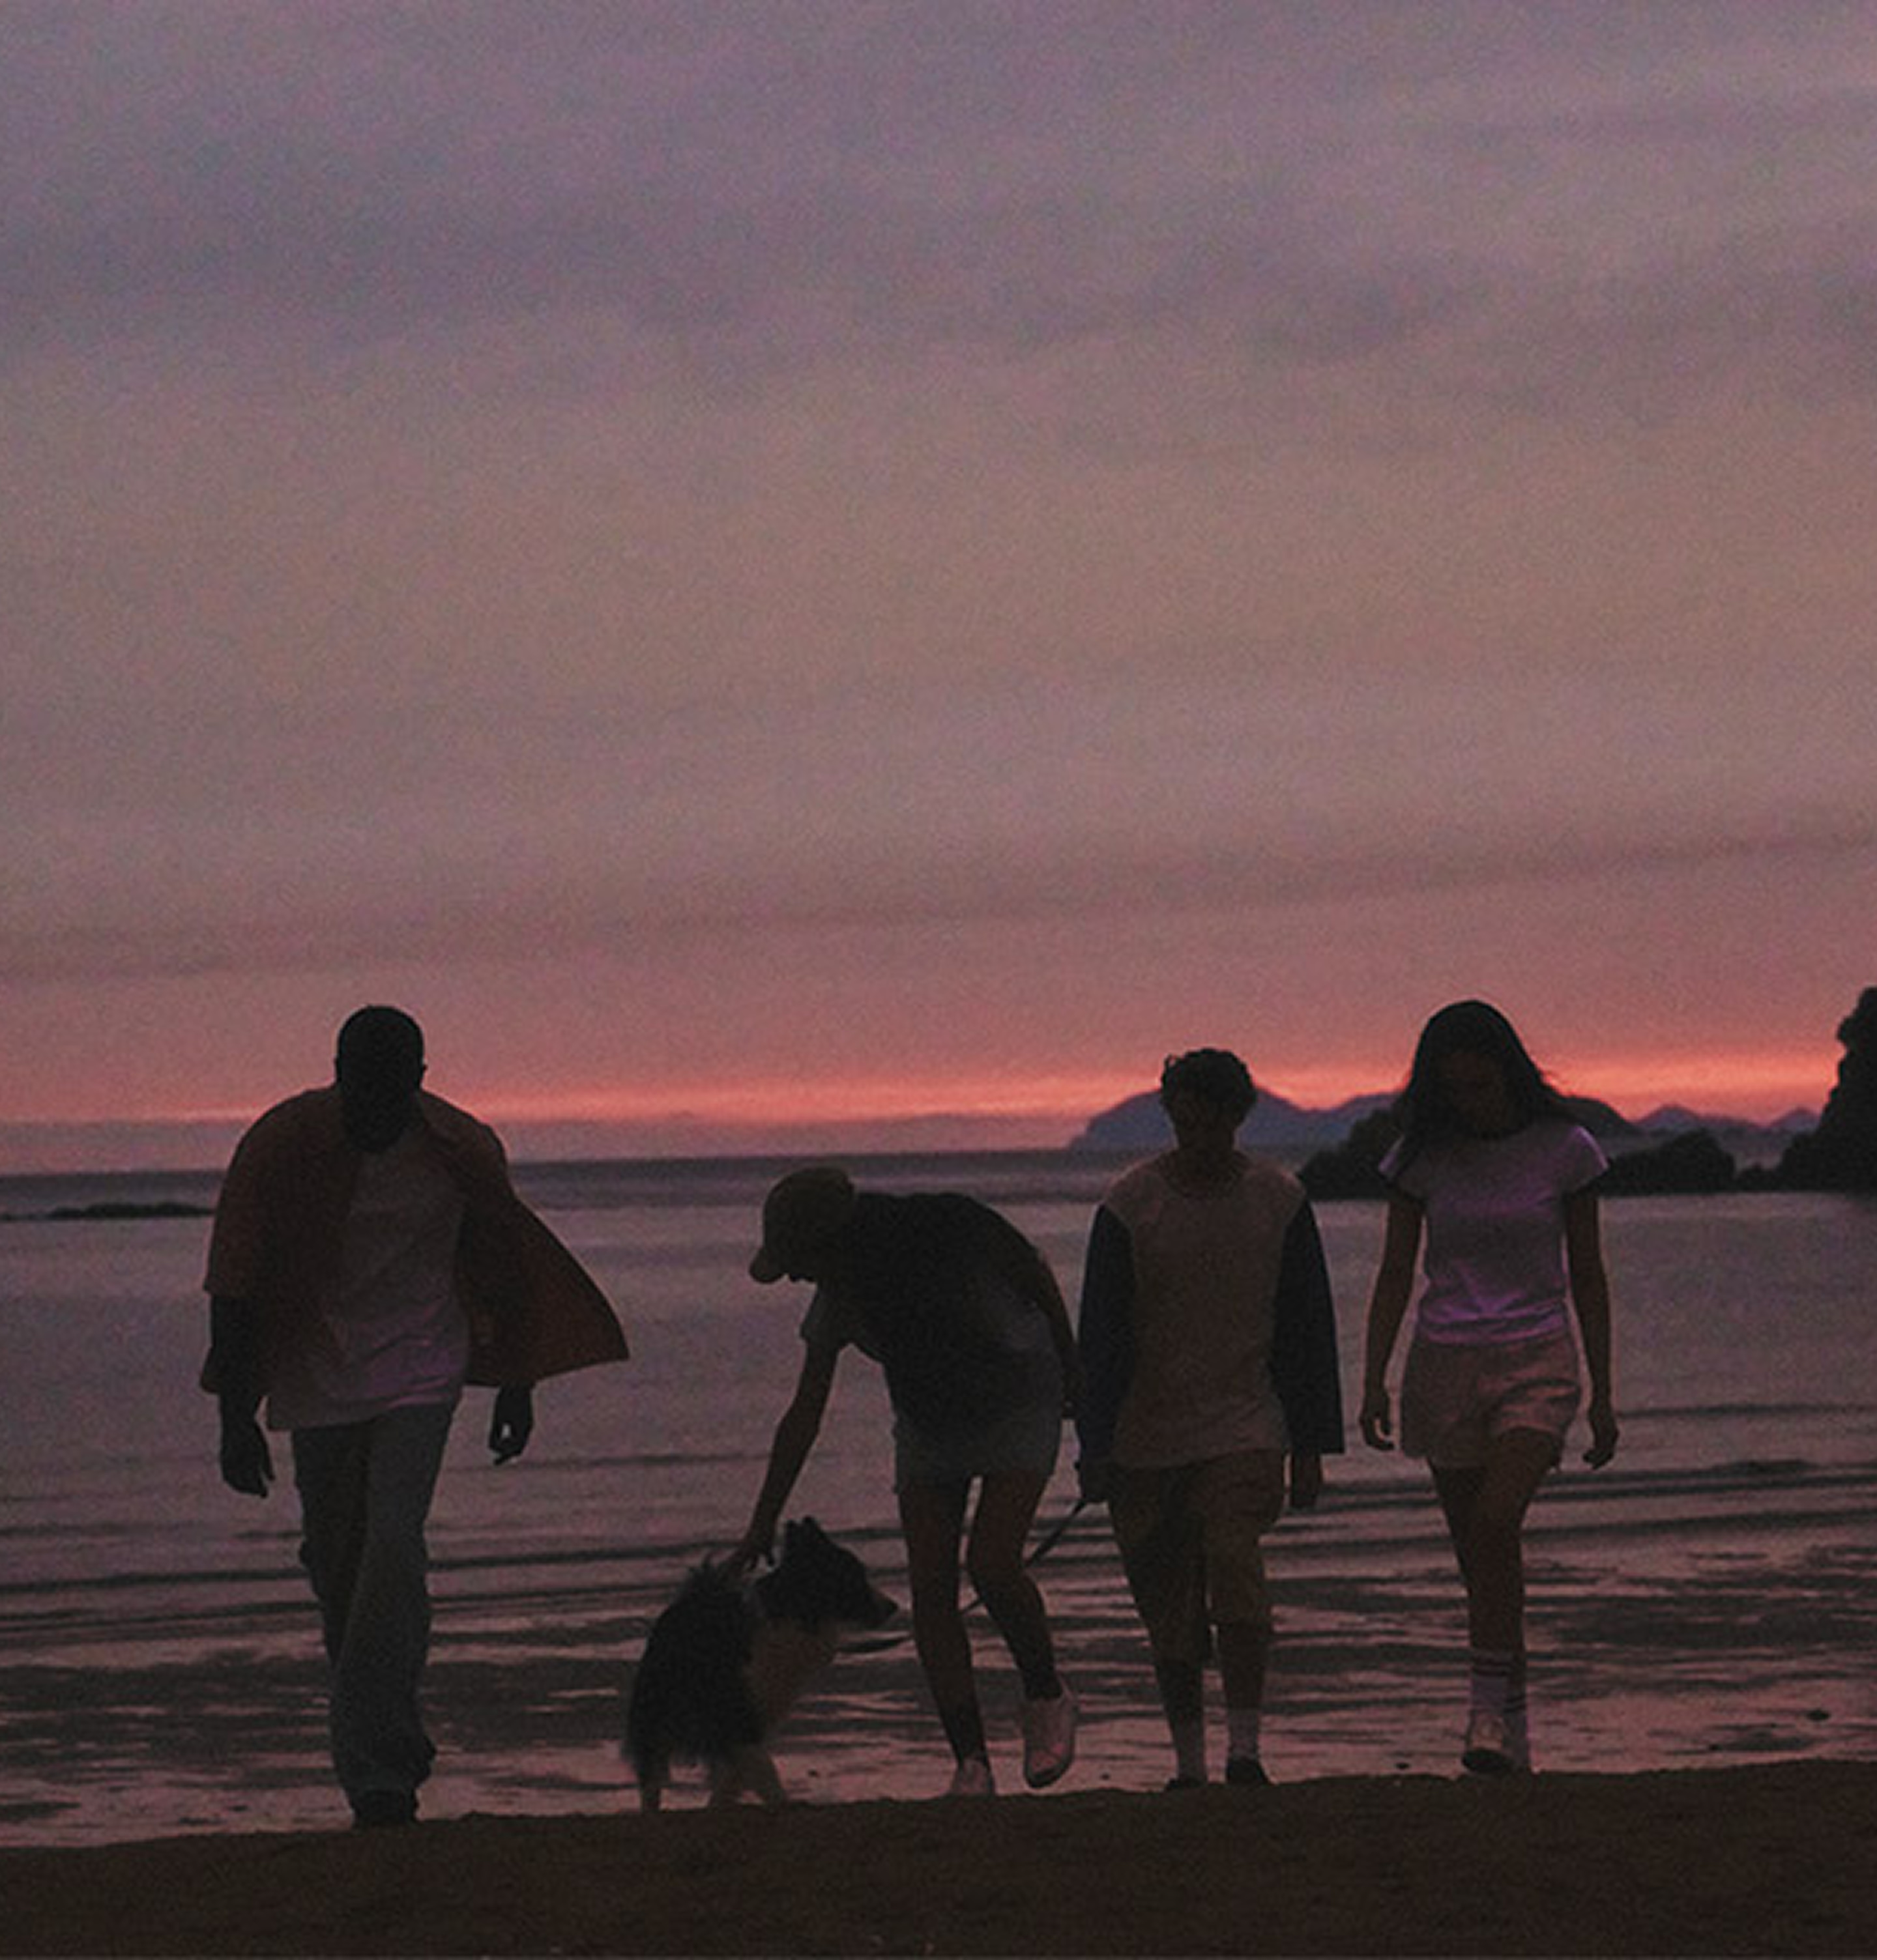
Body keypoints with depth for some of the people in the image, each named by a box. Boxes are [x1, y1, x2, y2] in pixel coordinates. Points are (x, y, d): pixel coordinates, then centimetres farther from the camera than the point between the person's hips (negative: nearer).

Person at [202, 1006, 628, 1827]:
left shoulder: (461, 1151, -8)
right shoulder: (281, 1145, -12)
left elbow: (506, 1269, 8)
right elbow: (235, 1287, -9)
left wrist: (516, 1388, 13)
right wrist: (237, 1416, -11)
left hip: (420, 1373, -2)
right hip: (317, 1380, 2)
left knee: (393, 1544, -18)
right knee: (335, 1564, 8)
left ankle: (375, 1766, -21)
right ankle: (395, 1746, 29)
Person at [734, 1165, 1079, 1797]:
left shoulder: (952, 1228, -28)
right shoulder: (838, 1300, -13)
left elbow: (1037, 1277, -9)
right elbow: (803, 1418, -4)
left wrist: (1073, 1377, 3)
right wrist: (761, 1527, -3)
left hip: (1018, 1402, -4)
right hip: (928, 1424, 5)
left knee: (992, 1563, -21)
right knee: (929, 1586, -9)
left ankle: (1047, 1698, 5)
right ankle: (971, 1766, -7)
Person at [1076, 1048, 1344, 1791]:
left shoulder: (1280, 1201, 2)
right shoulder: (1130, 1206, -2)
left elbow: (1308, 1330, 9)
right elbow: (1101, 1333, -1)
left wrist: (1311, 1445, 7)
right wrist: (1097, 1449, -7)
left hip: (1245, 1429, -1)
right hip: (1146, 1437, 1)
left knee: (1236, 1572, -19)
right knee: (1168, 1610, 4)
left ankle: (1244, 1752, -16)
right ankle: (1188, 1763, 15)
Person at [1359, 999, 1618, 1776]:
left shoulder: (1564, 1150, -2)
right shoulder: (1422, 1157, 2)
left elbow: (1587, 1277, 4)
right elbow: (1395, 1273, 4)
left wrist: (1602, 1397, 4)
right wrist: (1374, 1383, -5)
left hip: (1535, 1360, -3)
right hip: (1446, 1362, 3)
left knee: (1496, 1522, -24)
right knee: (1477, 1557, 4)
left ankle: (1490, 1703, -19)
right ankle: (1512, 1724, 14)